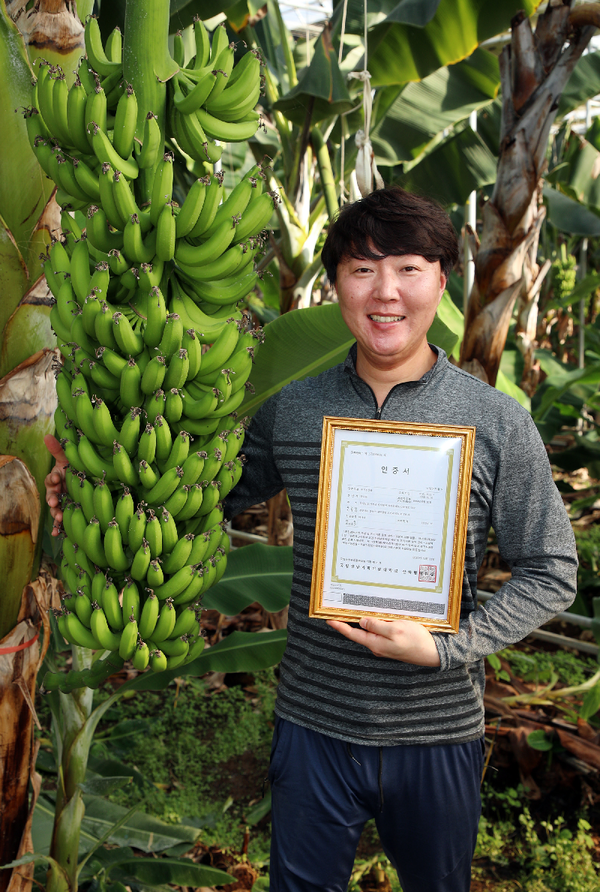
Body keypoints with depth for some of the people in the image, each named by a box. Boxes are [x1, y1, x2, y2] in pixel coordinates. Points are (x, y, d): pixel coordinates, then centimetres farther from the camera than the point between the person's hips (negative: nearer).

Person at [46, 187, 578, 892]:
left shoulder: (497, 422, -10)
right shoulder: (290, 408, -4)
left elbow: (551, 571, -4)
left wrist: (445, 648, -16)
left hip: (439, 733, 0)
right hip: (313, 723, 1)